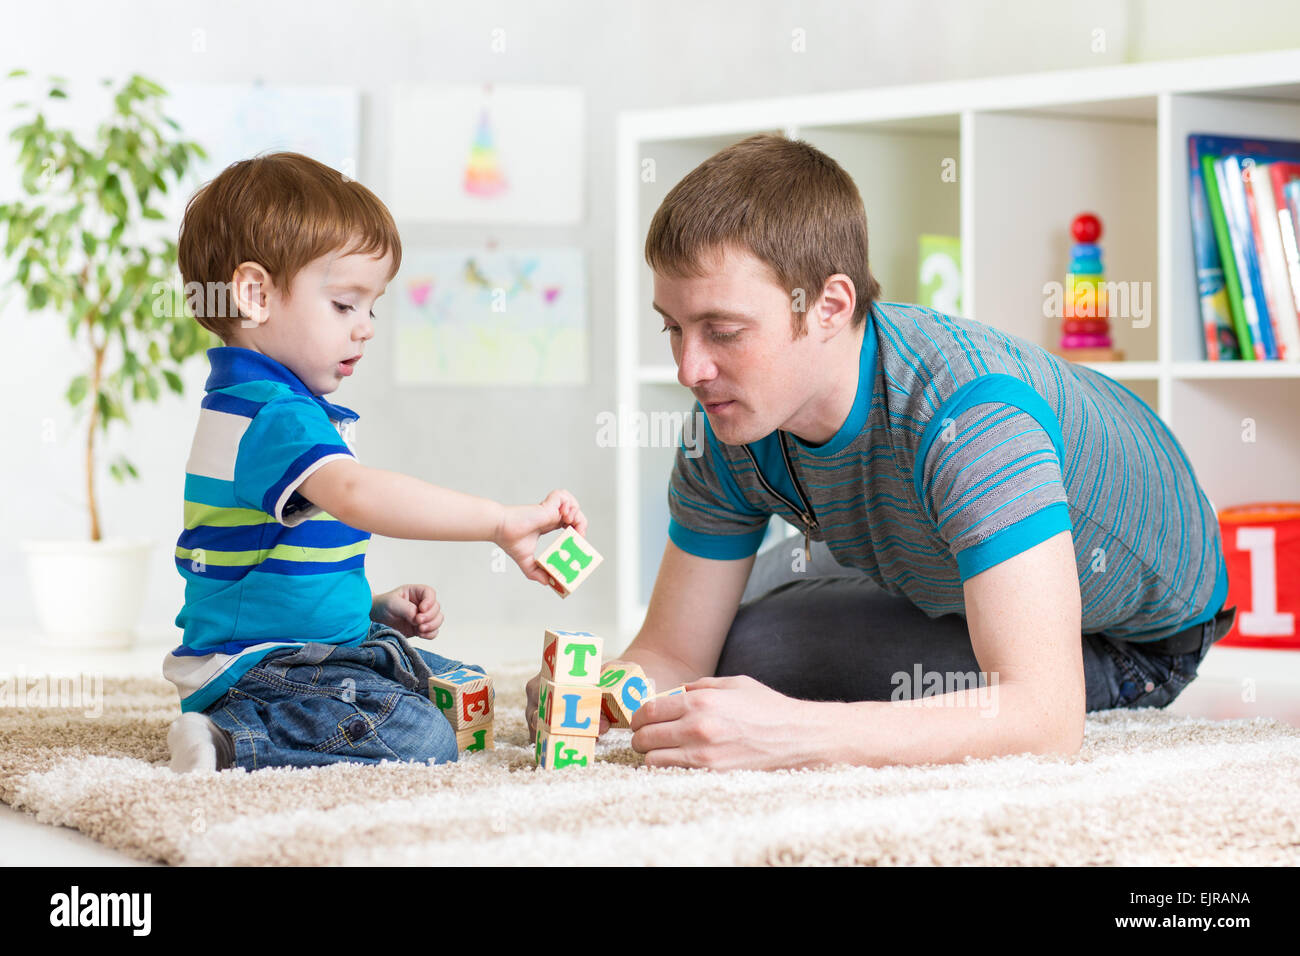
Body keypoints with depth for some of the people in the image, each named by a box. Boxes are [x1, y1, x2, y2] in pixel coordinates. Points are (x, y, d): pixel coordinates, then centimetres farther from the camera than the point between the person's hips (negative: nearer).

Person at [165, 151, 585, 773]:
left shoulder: (261, 405, 17)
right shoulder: (271, 415, -20)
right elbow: (356, 495, -40)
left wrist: (377, 610, 13)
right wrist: (502, 521, -41)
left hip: (308, 651, 11)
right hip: (254, 669, -11)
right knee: (421, 740, -30)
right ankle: (234, 742, -18)